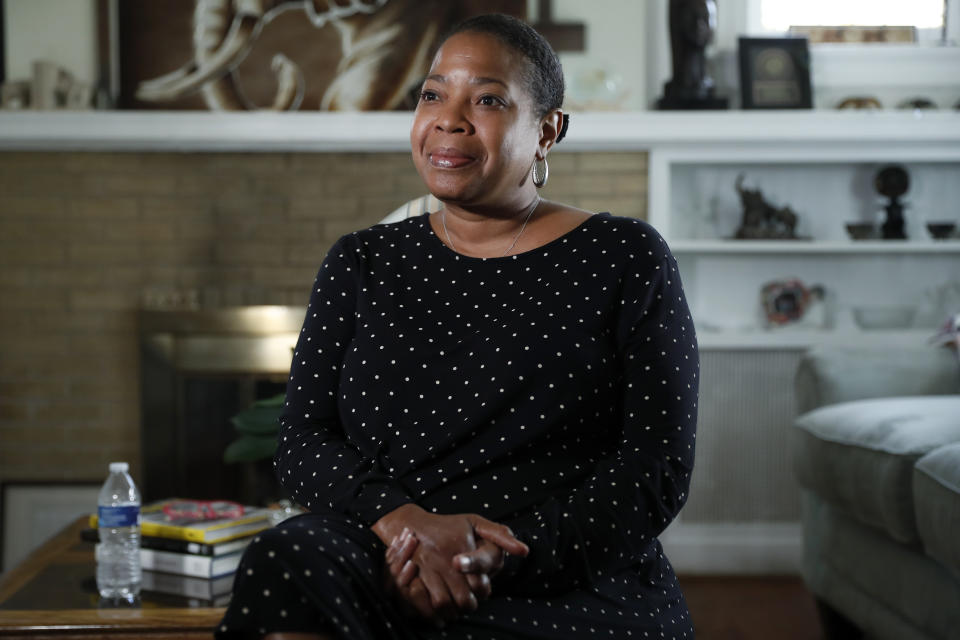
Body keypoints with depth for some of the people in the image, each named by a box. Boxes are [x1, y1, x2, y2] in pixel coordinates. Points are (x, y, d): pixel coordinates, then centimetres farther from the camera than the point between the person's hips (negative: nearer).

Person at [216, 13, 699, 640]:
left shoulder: (625, 259, 4)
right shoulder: (361, 264, 15)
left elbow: (656, 471, -2)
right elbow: (303, 441, 8)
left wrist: (497, 559, -17)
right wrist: (405, 521, -14)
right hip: (385, 573, 5)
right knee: (288, 561, -29)